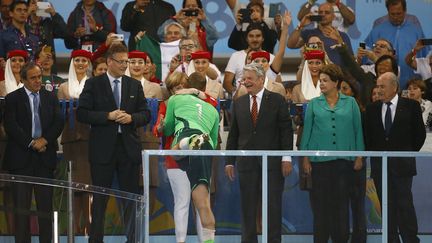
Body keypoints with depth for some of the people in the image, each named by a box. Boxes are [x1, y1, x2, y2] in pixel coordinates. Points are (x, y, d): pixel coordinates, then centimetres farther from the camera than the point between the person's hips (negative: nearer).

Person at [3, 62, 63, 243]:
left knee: (46, 204, 3)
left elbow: (59, 122, 4)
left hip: (45, 156, 3)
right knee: (21, 205, -1)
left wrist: (45, 140, -11)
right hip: (21, 157, -3)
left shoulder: (50, 98, 13)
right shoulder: (13, 98, 3)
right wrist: (31, 143, -12)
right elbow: (10, 125, -7)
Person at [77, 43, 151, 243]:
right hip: (103, 149, -3)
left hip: (129, 148, 3)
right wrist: (108, 116, -16)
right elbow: (82, 114, -6)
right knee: (99, 198, 3)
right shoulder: (93, 84, 0)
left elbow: (146, 114, 10)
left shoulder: (135, 85, 10)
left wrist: (131, 118, -10)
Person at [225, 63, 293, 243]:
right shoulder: (238, 103, 11)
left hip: (272, 161, -3)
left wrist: (286, 158, -9)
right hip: (247, 162, 3)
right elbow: (233, 134, 12)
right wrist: (230, 161, 6)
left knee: (274, 206, 0)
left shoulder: (277, 100, 2)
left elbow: (286, 131, -1)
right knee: (248, 207, 4)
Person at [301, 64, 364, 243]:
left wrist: (359, 157, 2)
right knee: (320, 203, 1)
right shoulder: (314, 104, 5)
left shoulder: (350, 103, 5)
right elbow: (307, 130, 6)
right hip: (319, 160, 0)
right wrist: (305, 159, 2)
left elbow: (358, 130, 7)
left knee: (341, 202, 3)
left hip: (344, 160, 0)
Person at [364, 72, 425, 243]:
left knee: (405, 203, -5)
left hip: (402, 164, -3)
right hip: (379, 163, 3)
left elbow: (420, 133, 3)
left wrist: (410, 152, 3)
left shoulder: (411, 106, -1)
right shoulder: (372, 109, 7)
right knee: (386, 206, 5)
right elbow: (367, 135, 14)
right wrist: (372, 153, 6)